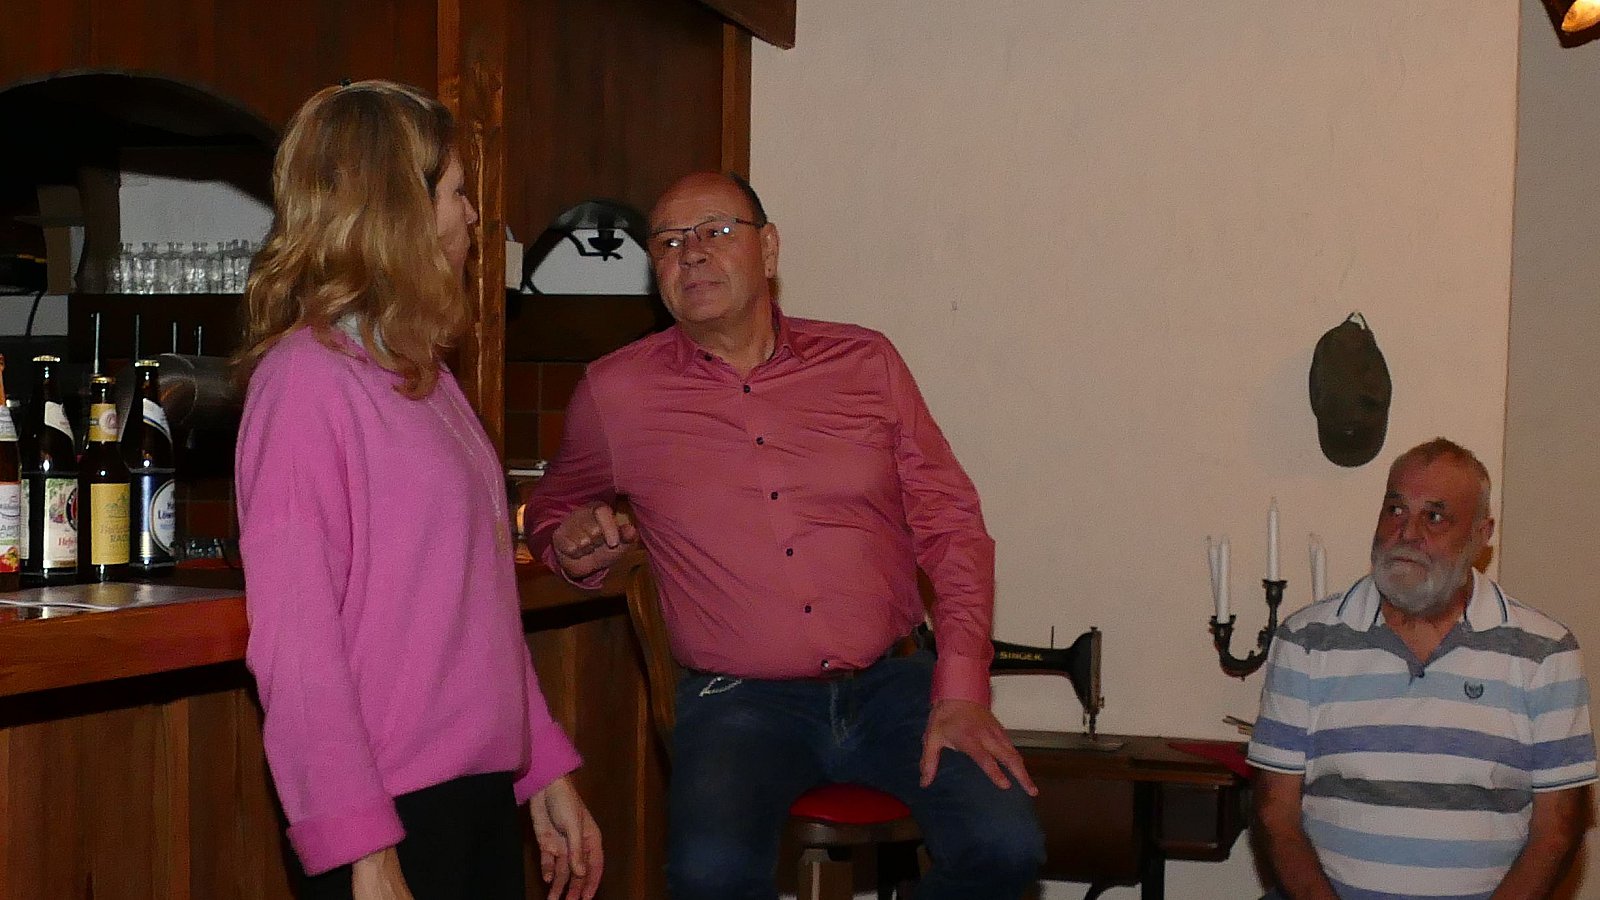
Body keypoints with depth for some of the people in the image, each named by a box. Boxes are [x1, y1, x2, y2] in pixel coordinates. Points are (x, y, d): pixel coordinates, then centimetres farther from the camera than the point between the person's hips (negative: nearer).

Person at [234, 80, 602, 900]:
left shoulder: (424, 375, 13)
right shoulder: (307, 378, -12)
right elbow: (293, 639, -17)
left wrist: (546, 771, 15)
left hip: (485, 795, 7)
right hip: (392, 816, -7)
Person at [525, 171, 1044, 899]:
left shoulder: (865, 362, 6)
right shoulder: (616, 393, 4)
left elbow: (951, 527, 6)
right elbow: (550, 504, 23)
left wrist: (961, 692, -6)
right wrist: (573, 547, -2)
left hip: (890, 682, 2)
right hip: (740, 702, -2)